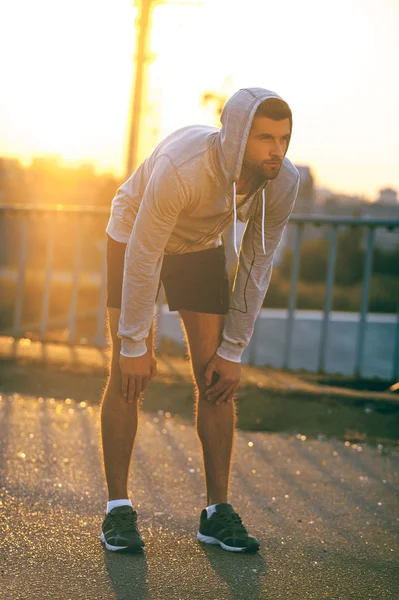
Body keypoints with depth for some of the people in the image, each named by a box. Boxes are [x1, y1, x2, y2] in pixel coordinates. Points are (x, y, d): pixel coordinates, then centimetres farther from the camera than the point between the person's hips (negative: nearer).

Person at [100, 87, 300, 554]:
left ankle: (218, 511, 2)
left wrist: (233, 351, -10)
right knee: (128, 375, -11)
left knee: (216, 377, -4)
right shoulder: (180, 168, -41)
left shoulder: (283, 183, -25)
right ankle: (118, 508, -3)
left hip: (199, 248, 4)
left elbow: (256, 265, -12)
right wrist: (134, 346, -24)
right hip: (133, 239, -4)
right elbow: (141, 258, -31)